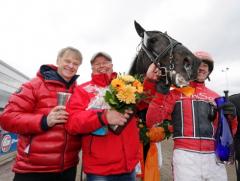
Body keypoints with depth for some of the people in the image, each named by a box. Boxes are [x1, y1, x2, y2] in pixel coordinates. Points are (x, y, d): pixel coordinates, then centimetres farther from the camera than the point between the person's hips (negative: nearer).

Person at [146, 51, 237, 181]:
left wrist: (230, 117, -6)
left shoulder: (216, 97, 11)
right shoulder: (176, 93, -1)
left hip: (214, 157, 5)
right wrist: (160, 92, -19)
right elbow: (152, 122, -9)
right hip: (186, 157, -4)